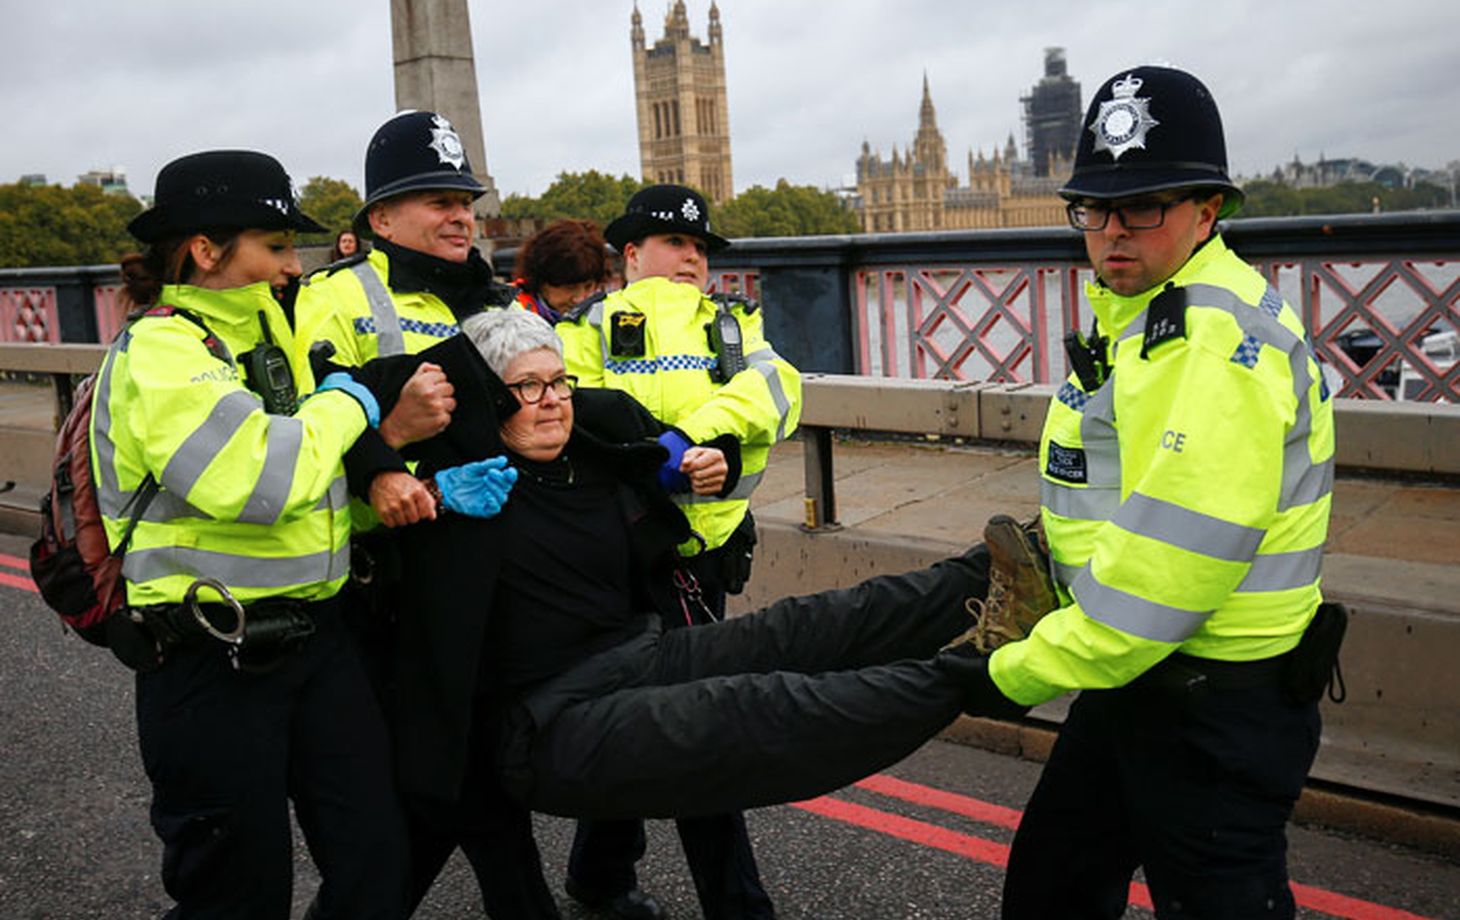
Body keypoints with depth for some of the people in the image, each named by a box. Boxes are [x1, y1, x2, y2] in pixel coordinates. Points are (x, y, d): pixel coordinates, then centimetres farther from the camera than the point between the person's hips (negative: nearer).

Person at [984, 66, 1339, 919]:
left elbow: (1167, 568, -29)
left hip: (1221, 710, -10)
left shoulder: (1221, 337, -23)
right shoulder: (1133, 318, 10)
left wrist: (1020, 674, -20)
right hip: (1136, 678, 10)